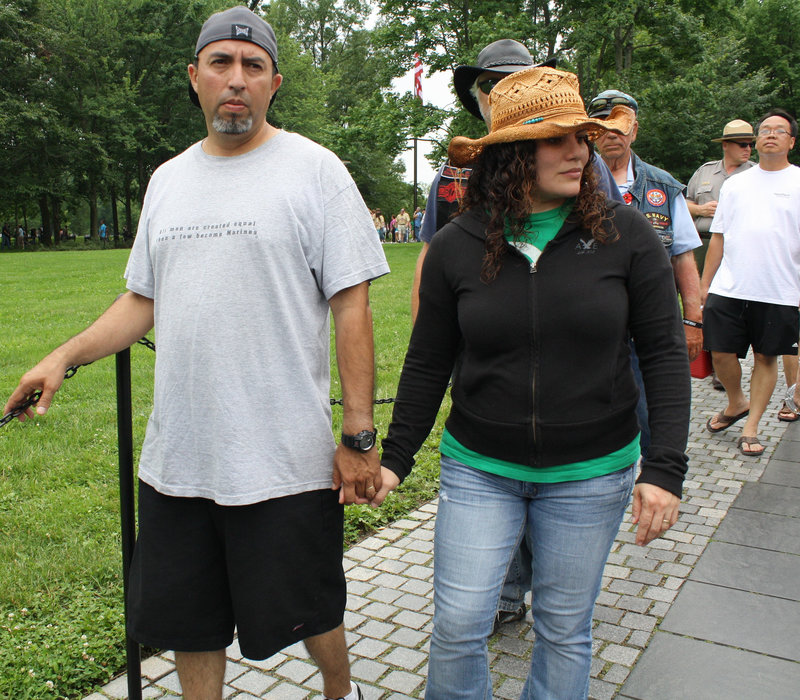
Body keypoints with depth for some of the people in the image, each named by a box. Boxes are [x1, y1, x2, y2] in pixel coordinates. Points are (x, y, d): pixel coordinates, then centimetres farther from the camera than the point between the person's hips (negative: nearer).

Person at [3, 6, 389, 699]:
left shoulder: (315, 169, -5)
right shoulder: (168, 180, 12)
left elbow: (352, 308, -9)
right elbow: (144, 300, 17)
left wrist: (359, 437, -12)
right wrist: (64, 356, 3)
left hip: (284, 460, -5)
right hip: (174, 459, 5)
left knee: (307, 612, 12)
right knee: (187, 619, 18)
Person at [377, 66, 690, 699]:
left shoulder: (625, 235, -7)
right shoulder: (456, 247, -5)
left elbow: (665, 354, -4)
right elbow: (428, 363, 3)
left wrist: (665, 470, -11)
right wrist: (395, 458, 3)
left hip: (590, 475, 0)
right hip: (478, 469, 1)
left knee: (565, 631, 15)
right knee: (458, 626, 5)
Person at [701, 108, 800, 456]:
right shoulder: (734, 184, 13)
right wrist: (703, 287, 10)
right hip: (728, 288, 2)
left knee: (766, 357, 5)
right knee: (721, 352, 1)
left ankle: (751, 427, 17)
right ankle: (736, 403, 29)